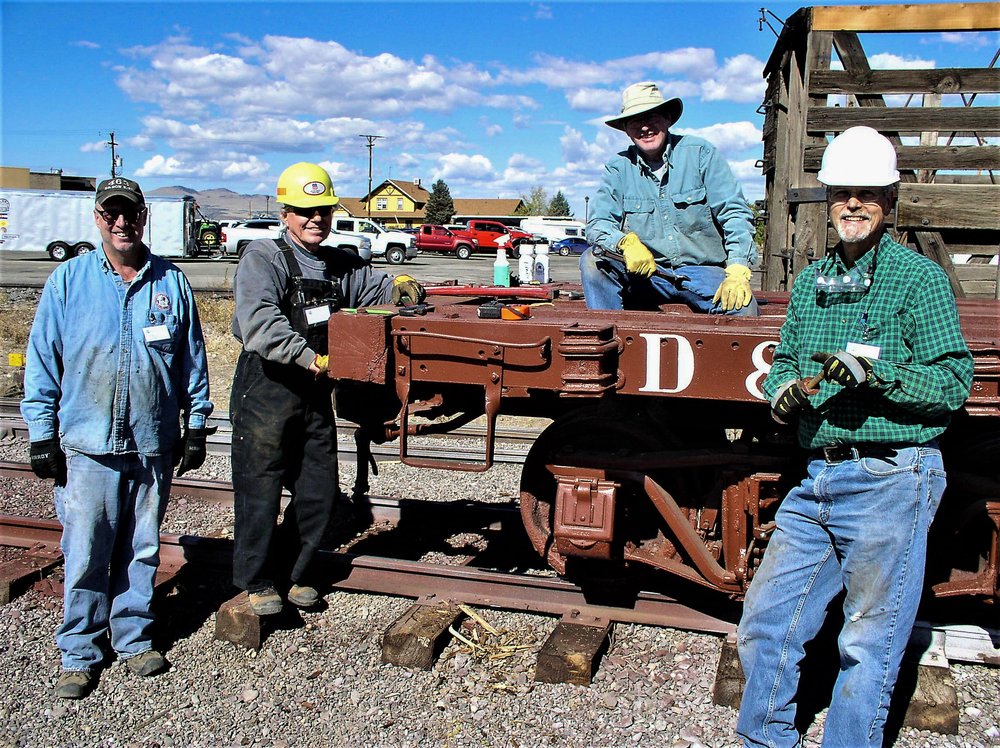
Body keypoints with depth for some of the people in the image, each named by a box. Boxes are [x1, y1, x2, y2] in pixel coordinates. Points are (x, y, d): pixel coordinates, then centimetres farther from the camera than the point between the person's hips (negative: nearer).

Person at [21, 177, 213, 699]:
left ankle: (133, 637, 27)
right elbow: (42, 362, 3)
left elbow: (193, 361, 10)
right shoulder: (68, 280, 2)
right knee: (85, 554, 3)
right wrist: (42, 435, 0)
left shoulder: (171, 283, 6)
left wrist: (196, 425, 9)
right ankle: (79, 652, 18)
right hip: (87, 444, -1)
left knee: (141, 549, 12)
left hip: (153, 444, 2)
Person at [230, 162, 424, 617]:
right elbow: (259, 322, -24)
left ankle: (295, 573, 28)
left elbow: (376, 287, 22)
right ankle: (258, 581, 18)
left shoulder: (341, 265, 12)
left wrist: (402, 288, -3)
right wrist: (309, 357, -33)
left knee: (318, 490, 10)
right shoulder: (262, 258, -9)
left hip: (316, 393, 6)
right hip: (265, 391, -6)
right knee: (260, 488, 3)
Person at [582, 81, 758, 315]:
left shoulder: (700, 153, 0)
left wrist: (737, 273, -19)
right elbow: (597, 224, -3)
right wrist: (626, 242, -27)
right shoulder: (618, 168, 5)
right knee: (593, 260, -23)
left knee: (742, 307, -31)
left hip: (702, 272, -2)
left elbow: (735, 213, -4)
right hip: (645, 274, 2)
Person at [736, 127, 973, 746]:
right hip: (818, 480, 7)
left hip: (891, 480, -6)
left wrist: (875, 373, -23)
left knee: (869, 646, 5)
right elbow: (784, 361, 21)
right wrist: (783, 393, -1)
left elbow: (955, 381, -9)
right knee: (765, 625, 12)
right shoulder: (811, 281, 14)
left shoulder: (917, 277, -4)